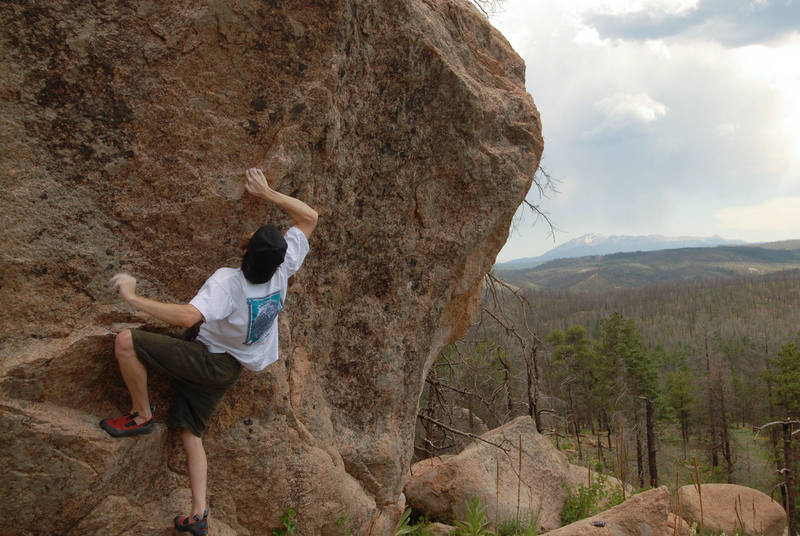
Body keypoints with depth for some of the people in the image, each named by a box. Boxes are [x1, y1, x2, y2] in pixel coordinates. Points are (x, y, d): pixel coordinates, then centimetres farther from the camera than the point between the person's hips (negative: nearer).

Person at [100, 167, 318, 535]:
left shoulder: (228, 281, -32)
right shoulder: (282, 272, -16)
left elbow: (188, 316, -44)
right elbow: (309, 217, -6)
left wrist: (132, 297, -35)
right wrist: (265, 193, -4)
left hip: (207, 360, -7)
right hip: (231, 367, 7)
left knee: (125, 342, -12)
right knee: (191, 432, 18)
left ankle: (141, 415, 2)